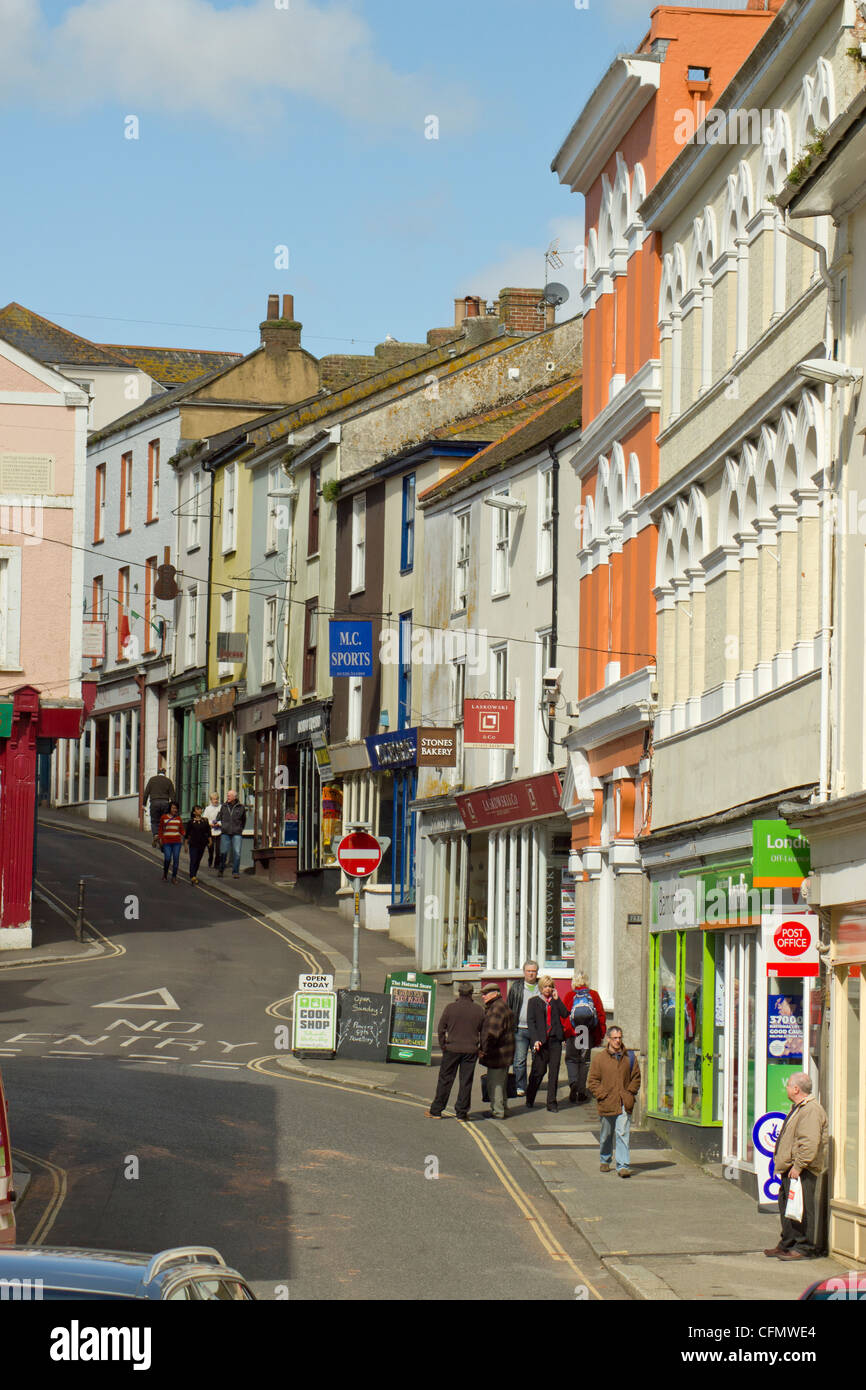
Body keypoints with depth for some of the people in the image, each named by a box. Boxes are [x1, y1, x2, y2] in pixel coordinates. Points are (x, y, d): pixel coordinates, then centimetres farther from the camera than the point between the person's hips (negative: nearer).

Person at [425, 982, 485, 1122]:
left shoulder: (450, 1008, -4)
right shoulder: (479, 1010, 0)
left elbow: (441, 1029, -1)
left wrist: (443, 1046, 9)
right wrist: (481, 1049, 14)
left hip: (452, 1048, -1)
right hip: (471, 1050, 1)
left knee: (445, 1080, 7)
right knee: (466, 1082, 5)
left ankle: (436, 1111, 11)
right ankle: (462, 1113, 6)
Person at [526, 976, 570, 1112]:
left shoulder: (556, 1001, 14)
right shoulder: (534, 1001, 6)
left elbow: (565, 1014, 0)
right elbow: (531, 1022, -1)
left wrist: (557, 999, -4)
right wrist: (535, 1039, -11)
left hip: (555, 1040, 3)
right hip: (540, 1041, -3)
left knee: (554, 1072, -1)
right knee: (538, 1071, -2)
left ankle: (552, 1103, 3)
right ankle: (529, 1100, 16)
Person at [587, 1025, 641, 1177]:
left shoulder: (629, 1057, 5)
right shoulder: (599, 1058, 0)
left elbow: (636, 1078, 13)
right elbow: (592, 1080, 2)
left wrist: (630, 1094, 1)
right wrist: (602, 1095, -8)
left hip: (624, 1105, 0)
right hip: (606, 1104, 0)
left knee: (623, 1134, -10)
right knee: (606, 1135, 14)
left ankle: (623, 1166, -12)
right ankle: (605, 1161, 35)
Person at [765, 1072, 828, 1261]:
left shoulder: (811, 1110, -18)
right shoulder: (798, 1108, 18)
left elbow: (809, 1142, -26)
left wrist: (798, 1165, -25)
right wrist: (782, 1163, 25)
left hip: (802, 1172, -11)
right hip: (790, 1169, 11)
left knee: (801, 1209, -7)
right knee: (786, 1206, 16)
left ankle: (804, 1248, -4)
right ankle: (787, 1244, 25)